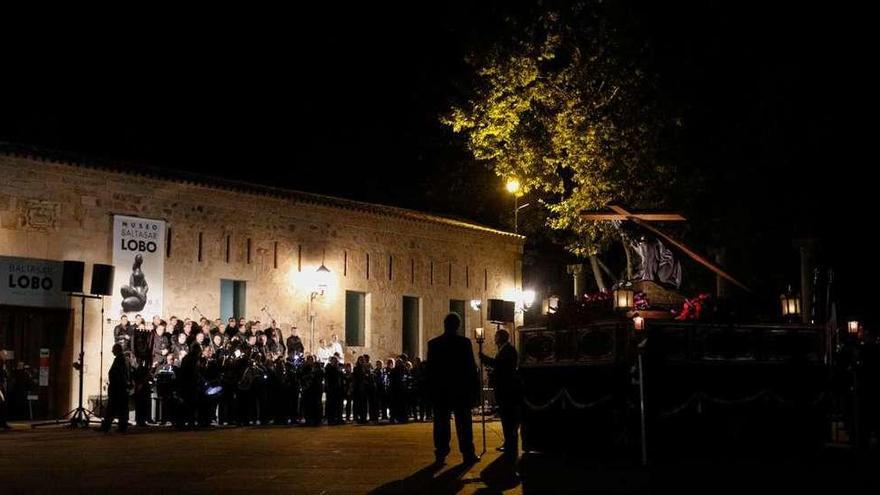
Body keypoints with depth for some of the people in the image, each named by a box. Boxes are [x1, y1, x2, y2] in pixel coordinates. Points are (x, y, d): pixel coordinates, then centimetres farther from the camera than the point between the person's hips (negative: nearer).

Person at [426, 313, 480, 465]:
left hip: (440, 390, 2)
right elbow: (471, 368, -6)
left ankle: (441, 454, 2)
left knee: (441, 423, 5)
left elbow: (430, 369, 2)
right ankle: (468, 454, 3)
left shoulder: (433, 344, 0)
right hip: (461, 389, -2)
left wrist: (430, 390, 9)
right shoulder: (464, 342, -7)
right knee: (463, 422, 3)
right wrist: (475, 389, 1)